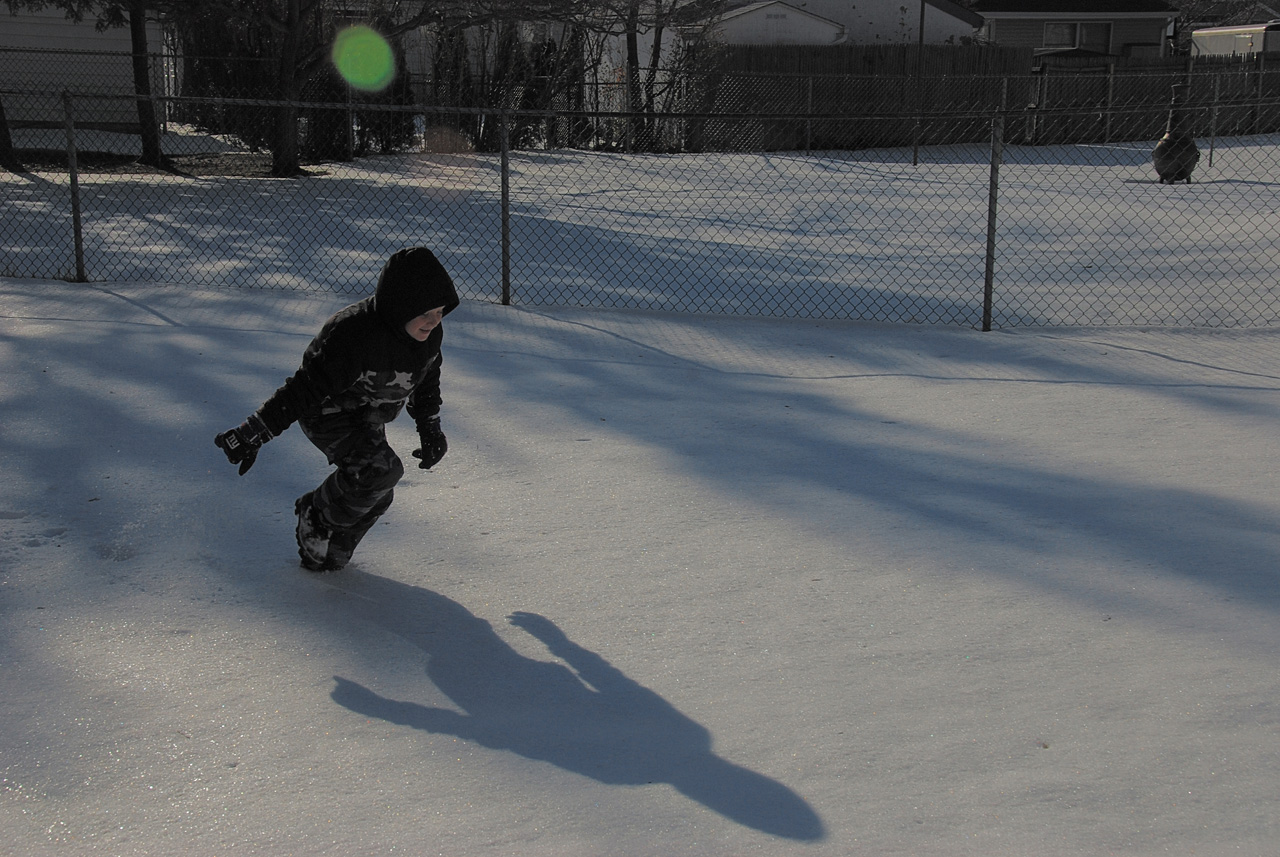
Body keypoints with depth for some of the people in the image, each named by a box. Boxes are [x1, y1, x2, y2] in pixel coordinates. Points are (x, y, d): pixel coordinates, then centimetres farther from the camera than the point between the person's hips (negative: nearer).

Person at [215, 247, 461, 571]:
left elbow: (426, 382, 11)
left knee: (376, 496, 6)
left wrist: (430, 430, 14)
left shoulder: (430, 334, -11)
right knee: (381, 470, -28)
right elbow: (306, 387, -34)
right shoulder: (353, 335, -36)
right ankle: (316, 518, -4)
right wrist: (253, 434, -35)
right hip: (327, 414, -8)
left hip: (367, 421, 8)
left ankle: (327, 554, 28)